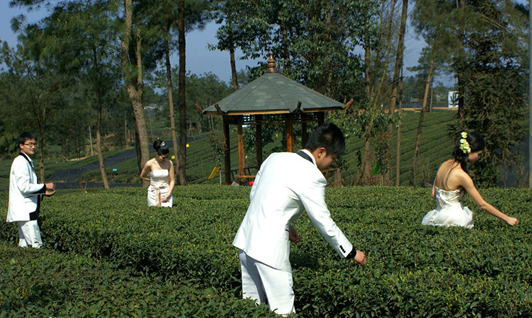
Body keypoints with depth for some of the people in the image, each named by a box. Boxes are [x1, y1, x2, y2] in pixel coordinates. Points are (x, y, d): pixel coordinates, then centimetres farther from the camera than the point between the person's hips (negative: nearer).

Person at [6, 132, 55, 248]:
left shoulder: (27, 162, 19)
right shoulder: (21, 162, -12)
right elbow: (24, 187, -19)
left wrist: (43, 192, 13)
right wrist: (44, 186, -11)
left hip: (26, 211, 10)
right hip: (24, 211, -10)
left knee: (25, 245, 11)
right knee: (35, 245, -13)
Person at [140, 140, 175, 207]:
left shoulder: (169, 163, -4)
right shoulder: (149, 164, -9)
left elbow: (172, 180, -1)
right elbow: (142, 176, 9)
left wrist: (168, 195, -9)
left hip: (166, 192, 1)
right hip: (153, 193, -1)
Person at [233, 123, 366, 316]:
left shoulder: (275, 158, 10)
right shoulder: (311, 177, -12)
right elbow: (324, 223, -6)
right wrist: (351, 253, 6)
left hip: (247, 239, 8)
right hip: (269, 248, -8)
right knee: (283, 310, -2)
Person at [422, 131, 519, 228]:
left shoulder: (444, 165, 6)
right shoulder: (461, 176, -17)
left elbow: (433, 194, 14)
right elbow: (482, 204, -12)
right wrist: (507, 218, -5)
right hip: (453, 220, -9)